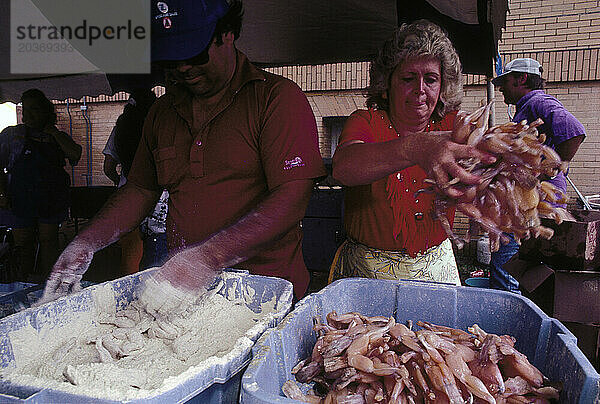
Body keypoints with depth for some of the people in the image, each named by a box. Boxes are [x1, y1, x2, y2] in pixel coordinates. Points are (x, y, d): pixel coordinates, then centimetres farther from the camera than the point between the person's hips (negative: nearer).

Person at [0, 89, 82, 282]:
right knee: (23, 244, 4)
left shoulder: (56, 136, 10)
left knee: (48, 240, 3)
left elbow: (75, 154, -9)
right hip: (19, 199, 0)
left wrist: (53, 132, -6)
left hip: (51, 199, 0)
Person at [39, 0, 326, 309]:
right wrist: (86, 242, 5)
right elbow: (140, 188, 20)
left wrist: (209, 256, -27)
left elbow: (291, 200, -17)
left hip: (266, 285, -5)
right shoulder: (162, 110, 13)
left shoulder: (278, 96, -7)